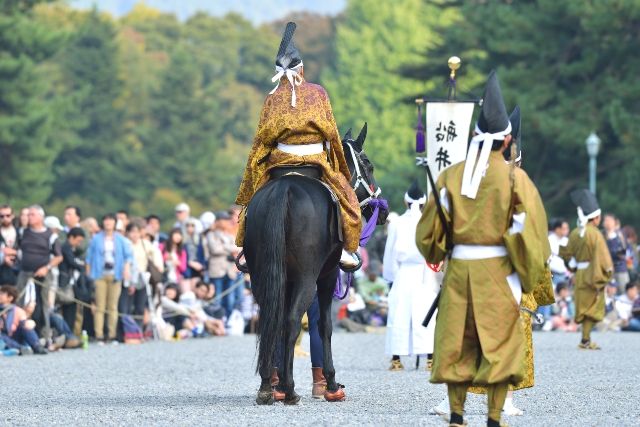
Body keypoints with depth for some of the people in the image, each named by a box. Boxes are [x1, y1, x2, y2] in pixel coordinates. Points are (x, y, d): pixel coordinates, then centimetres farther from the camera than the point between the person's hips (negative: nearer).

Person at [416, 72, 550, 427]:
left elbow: (429, 228, 7)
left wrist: (436, 255, 27)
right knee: (500, 344, 3)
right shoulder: (514, 177, -6)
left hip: (459, 269, 3)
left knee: (457, 344, 10)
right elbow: (530, 230, -9)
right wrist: (533, 277, 0)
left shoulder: (451, 176, 3)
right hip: (498, 271, -3)